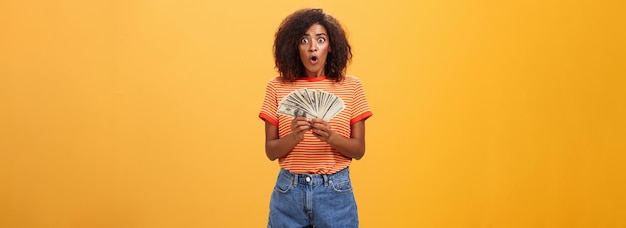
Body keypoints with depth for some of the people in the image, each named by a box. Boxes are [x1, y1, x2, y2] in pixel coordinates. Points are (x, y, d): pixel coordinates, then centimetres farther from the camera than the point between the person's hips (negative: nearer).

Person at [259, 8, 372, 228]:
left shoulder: (351, 86, -1)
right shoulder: (277, 87, -1)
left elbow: (359, 149, -1)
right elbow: (271, 151, 0)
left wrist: (330, 137, -19)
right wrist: (294, 136, -20)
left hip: (335, 192, 0)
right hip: (289, 191, 0)